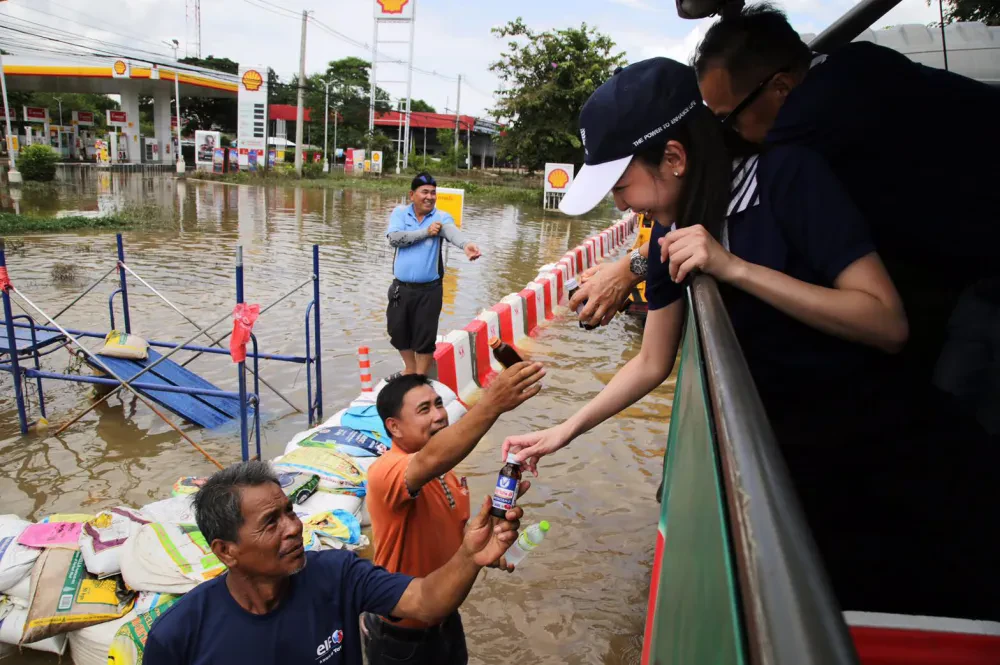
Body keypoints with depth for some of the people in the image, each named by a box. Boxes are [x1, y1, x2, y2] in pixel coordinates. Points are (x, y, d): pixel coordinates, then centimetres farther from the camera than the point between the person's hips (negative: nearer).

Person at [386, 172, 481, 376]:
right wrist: (425, 232, -17)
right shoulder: (400, 212, 1)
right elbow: (394, 239, -15)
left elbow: (453, 231, -27)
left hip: (429, 290, -2)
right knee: (398, 331, 14)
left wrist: (466, 245, -49)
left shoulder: (441, 217, -4)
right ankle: (410, 368, 39)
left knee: (425, 337, 3)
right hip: (401, 288, 2)